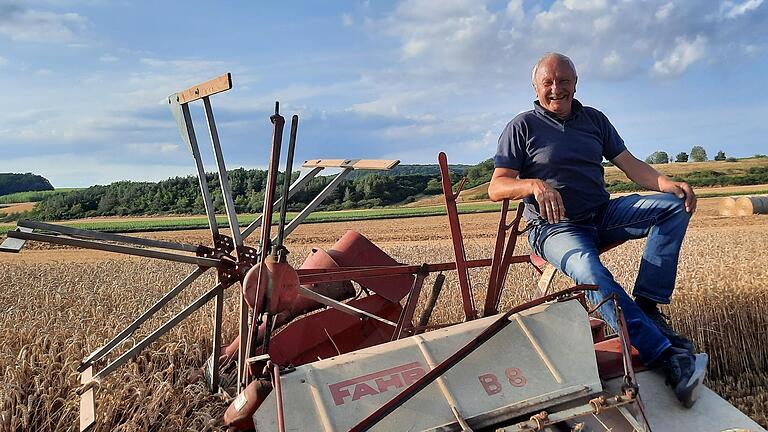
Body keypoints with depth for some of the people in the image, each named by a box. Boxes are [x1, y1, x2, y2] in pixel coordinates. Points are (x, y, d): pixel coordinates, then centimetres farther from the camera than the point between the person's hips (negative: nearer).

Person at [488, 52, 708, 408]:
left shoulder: (595, 119, 14)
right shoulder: (522, 127, -1)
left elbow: (630, 165, 9)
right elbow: (496, 187, -10)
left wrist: (668, 183, -12)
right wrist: (534, 184, -31)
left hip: (603, 215, 6)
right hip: (555, 228, -5)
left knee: (674, 205, -14)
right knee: (593, 275, -35)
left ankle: (647, 306, -20)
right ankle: (668, 357, -40)